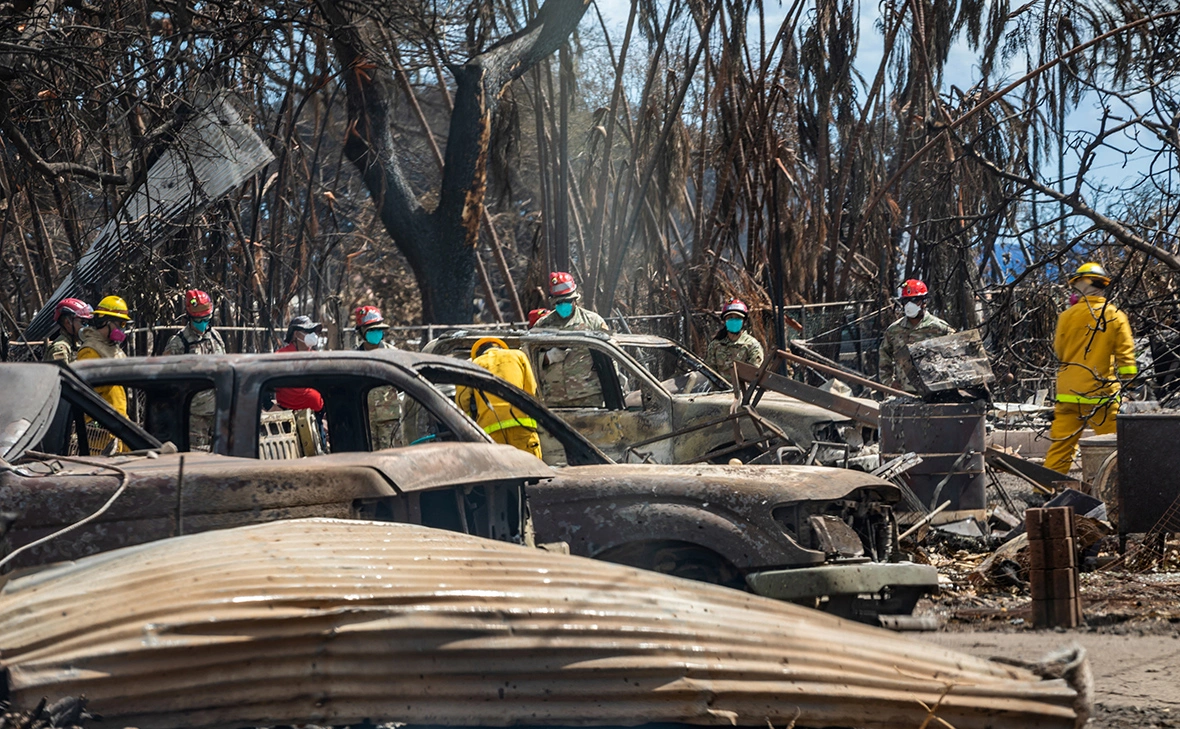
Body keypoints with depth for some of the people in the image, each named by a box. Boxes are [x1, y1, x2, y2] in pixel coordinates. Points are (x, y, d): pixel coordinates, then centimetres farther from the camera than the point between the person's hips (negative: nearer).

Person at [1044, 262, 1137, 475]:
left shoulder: (1068, 316, -1)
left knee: (1061, 444, 5)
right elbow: (1126, 354, -3)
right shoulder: (1116, 317, -1)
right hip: (1103, 393, -1)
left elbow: (1059, 350, 9)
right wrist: (1127, 379, 4)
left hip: (1069, 392, 1)